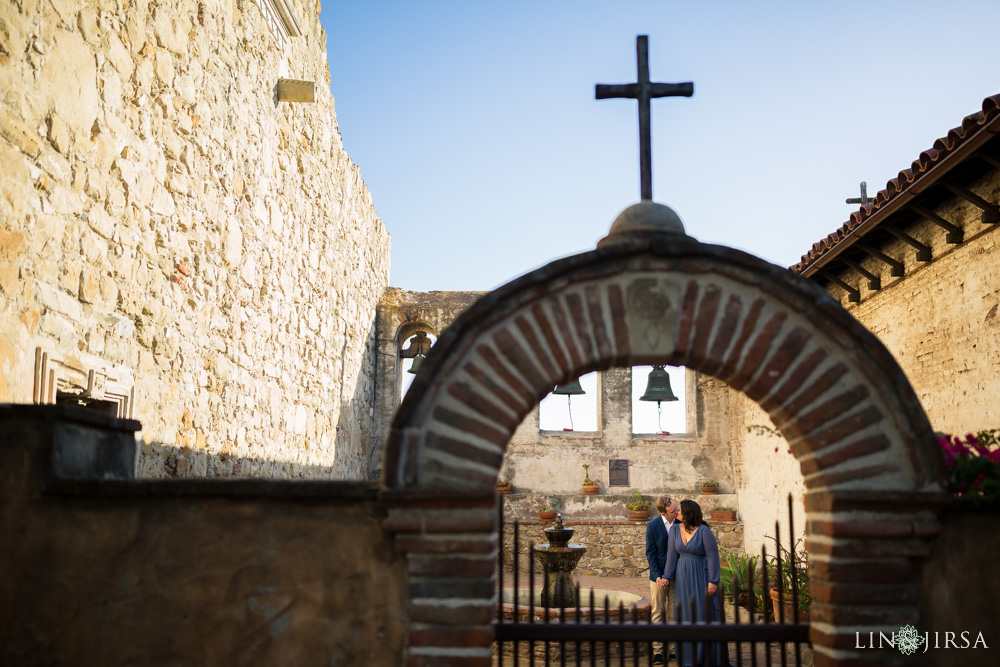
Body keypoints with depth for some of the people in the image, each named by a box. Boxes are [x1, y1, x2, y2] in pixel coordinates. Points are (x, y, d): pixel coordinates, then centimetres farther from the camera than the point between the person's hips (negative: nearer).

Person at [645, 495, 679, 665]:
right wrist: (658, 576, -14)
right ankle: (657, 651, 3)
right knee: (657, 613, 0)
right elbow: (650, 553, -6)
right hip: (659, 576, -2)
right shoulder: (653, 525, -9)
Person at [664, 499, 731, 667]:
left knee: (706, 612, -2)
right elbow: (672, 555, 1)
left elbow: (712, 556, -14)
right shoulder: (675, 530, 0)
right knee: (687, 615, 8)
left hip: (702, 576, -5)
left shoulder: (704, 531, -15)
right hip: (683, 577, 5)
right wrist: (667, 577, -4)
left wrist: (713, 581, -16)